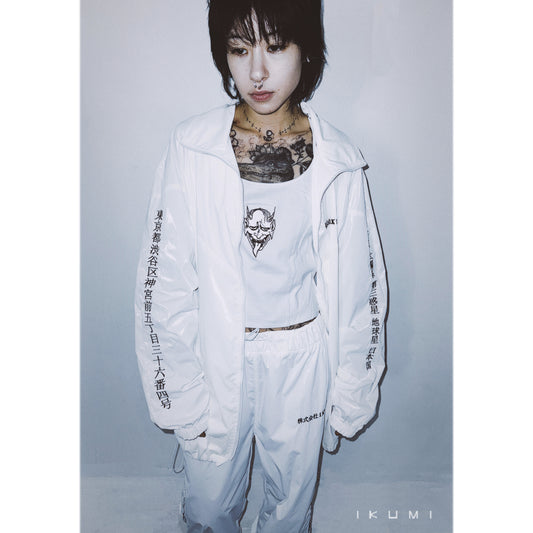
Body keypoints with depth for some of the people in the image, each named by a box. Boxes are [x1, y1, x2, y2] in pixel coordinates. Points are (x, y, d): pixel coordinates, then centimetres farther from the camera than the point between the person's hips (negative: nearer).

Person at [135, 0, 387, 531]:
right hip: (215, 361, 0)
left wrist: (348, 397, 3)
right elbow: (165, 283, -7)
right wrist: (181, 391, -5)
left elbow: (358, 290, -2)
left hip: (301, 364, 1)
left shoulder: (337, 162, -9)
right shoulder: (192, 148, -10)